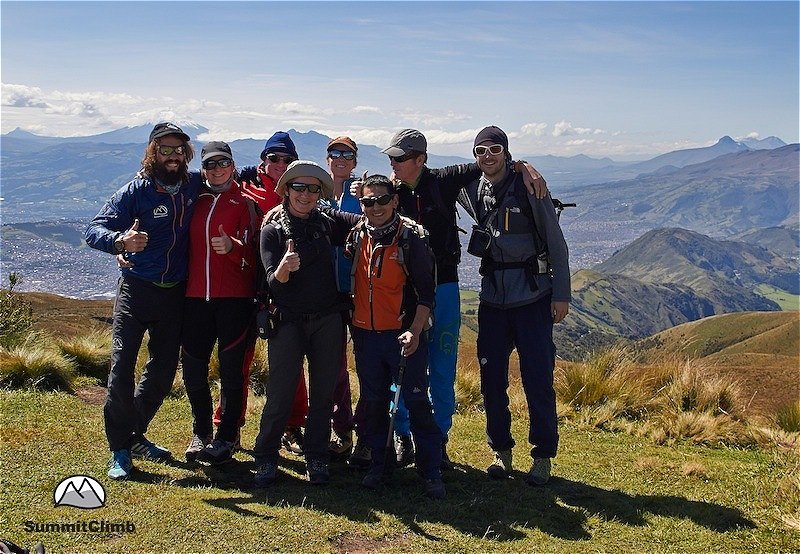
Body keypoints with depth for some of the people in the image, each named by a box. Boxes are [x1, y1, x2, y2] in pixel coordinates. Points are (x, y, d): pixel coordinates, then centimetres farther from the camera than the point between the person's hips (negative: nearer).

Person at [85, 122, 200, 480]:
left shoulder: (194, 187, 3)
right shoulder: (136, 191, -8)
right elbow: (95, 229, -17)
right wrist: (120, 241, -38)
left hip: (175, 293, 4)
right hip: (136, 288, -4)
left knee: (163, 371, 10)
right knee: (122, 367, -10)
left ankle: (136, 436, 29)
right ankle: (120, 450, 2)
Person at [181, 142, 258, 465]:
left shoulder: (244, 203, 2)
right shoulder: (194, 200, 13)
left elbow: (251, 253, -6)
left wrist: (232, 247, -26)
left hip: (235, 297, -3)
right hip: (196, 295, 4)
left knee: (232, 369, -1)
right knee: (193, 368, 6)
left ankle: (227, 437, 12)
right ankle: (200, 432, 24)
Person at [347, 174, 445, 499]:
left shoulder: (411, 236, -7)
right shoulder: (357, 237, 7)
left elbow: (426, 290, -7)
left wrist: (415, 331, -17)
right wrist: (351, 324, 13)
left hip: (403, 334, -4)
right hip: (365, 334, 4)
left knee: (417, 401, -3)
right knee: (373, 402, 11)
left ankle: (431, 471, 8)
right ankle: (380, 464, 25)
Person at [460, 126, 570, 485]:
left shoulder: (528, 186, -6)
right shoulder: (472, 190, 7)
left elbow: (555, 242, -4)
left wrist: (561, 294, -7)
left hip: (533, 296, -4)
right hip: (492, 296, 4)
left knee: (538, 377, -2)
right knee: (491, 378, 6)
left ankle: (543, 455, 11)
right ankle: (501, 451, 22)